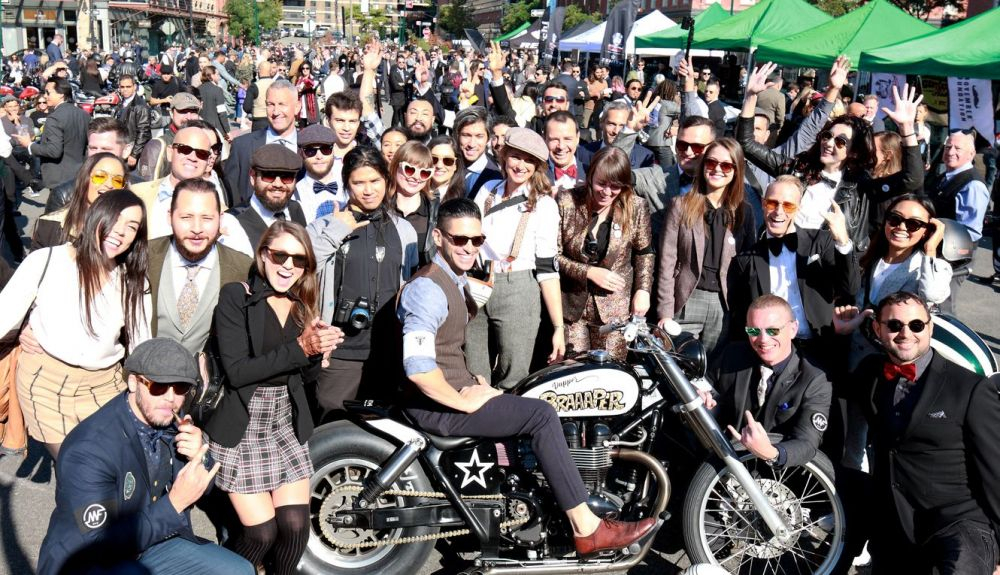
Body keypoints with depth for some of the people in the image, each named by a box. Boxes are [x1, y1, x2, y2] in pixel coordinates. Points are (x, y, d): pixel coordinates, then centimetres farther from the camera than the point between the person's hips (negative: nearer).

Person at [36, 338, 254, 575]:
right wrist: (175, 503, -33)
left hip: (147, 542, 7)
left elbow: (204, 488, 6)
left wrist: (199, 459, -17)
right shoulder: (89, 449, -28)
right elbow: (101, 545, -29)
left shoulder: (171, 421, -8)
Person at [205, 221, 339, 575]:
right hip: (242, 429, -5)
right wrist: (299, 348, -24)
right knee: (262, 532, -8)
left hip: (286, 426, 5)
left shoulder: (303, 306, 8)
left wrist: (318, 350, -14)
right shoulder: (235, 297, -9)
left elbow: (307, 377, 7)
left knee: (295, 526, -5)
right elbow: (236, 371, -18)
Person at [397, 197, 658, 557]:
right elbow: (418, 367, -32)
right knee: (541, 416, -16)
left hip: (454, 389, 11)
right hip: (436, 405, -11)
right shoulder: (428, 289, -19)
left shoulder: (454, 281, 14)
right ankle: (586, 528, -12)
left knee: (536, 410, 13)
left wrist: (471, 381, 11)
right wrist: (464, 401, -21)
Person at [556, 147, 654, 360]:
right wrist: (589, 272, -14)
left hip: (615, 309, 0)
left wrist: (643, 290, -1)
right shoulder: (566, 202, -7)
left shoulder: (636, 208, -4)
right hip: (571, 306, 0)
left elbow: (644, 252, 10)